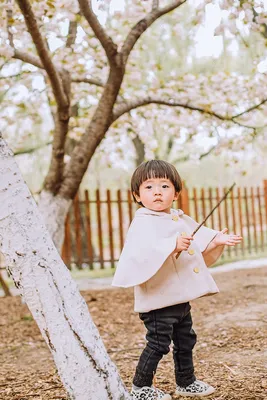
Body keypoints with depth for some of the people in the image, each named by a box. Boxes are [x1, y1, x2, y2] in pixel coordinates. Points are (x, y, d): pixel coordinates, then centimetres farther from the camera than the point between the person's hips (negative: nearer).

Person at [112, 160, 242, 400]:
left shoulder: (181, 219, 10)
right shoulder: (143, 223, -16)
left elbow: (199, 248, 20)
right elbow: (142, 252, -33)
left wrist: (216, 241, 3)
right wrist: (173, 245, -41)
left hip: (180, 297, 9)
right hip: (158, 298, -8)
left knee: (185, 341, 20)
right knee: (158, 344, -1)